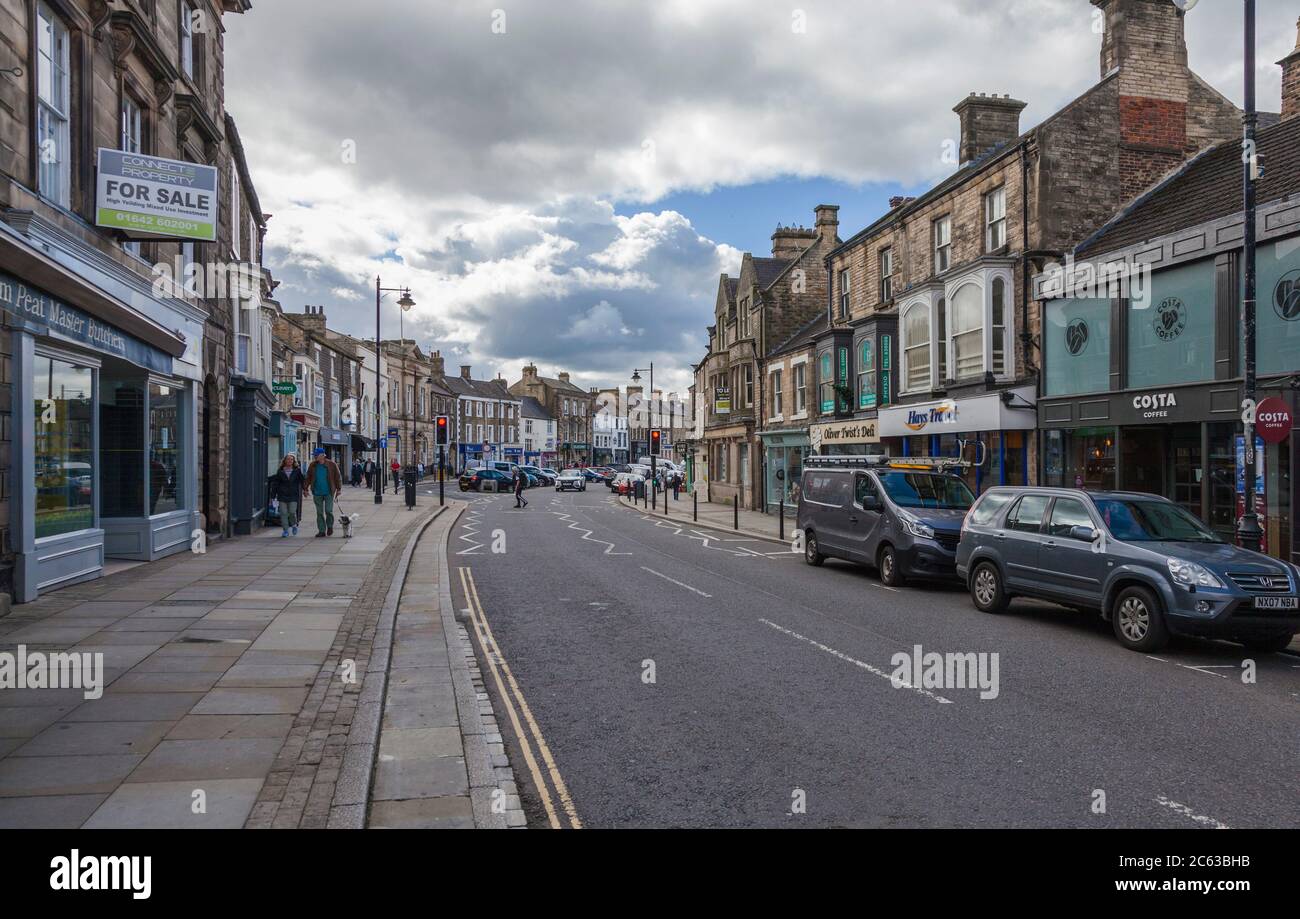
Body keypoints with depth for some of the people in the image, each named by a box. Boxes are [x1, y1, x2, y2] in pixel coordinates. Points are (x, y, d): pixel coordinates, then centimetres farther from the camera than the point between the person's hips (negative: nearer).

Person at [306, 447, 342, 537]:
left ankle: (330, 526, 19)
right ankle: (321, 531, 12)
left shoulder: (331, 464, -5)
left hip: (329, 492, -3)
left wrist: (339, 489, -2)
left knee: (329, 511, -6)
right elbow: (308, 477, 13)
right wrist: (305, 488, 10)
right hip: (317, 493, 3)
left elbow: (338, 476, 0)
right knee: (319, 513, 5)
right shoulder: (313, 465, 4)